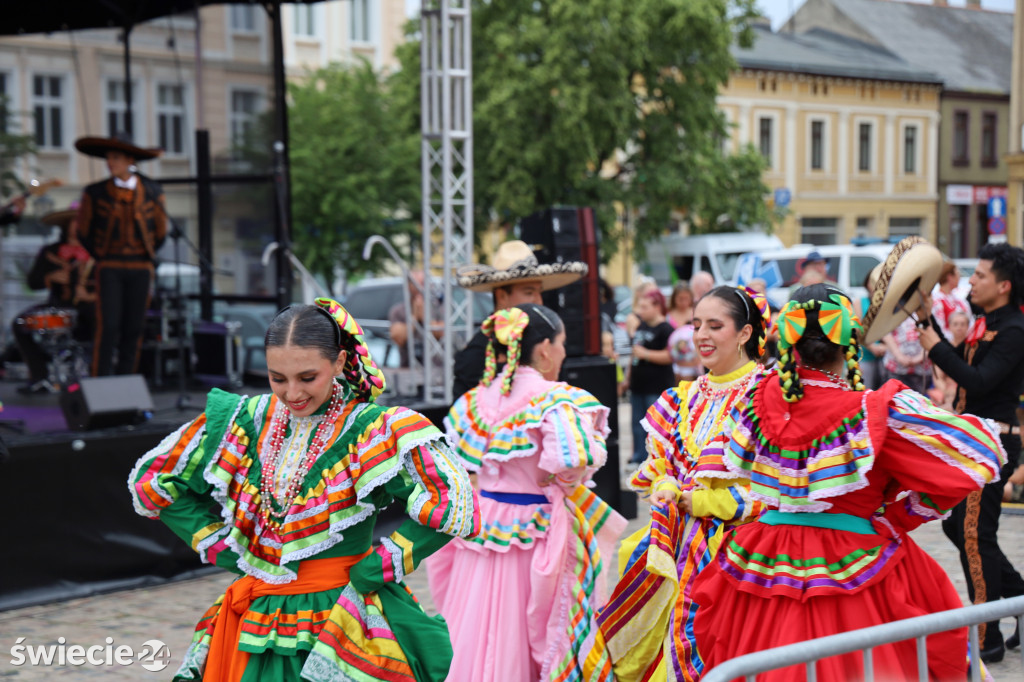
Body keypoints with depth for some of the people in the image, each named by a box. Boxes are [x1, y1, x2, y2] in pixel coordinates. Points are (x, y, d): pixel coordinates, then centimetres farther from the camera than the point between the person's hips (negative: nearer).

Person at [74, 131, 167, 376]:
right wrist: (100, 258, 10)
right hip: (109, 268, -2)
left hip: (140, 269, 2)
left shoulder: (152, 192, 2)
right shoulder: (95, 193, -1)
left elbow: (160, 232, 14)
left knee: (133, 330, 2)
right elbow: (84, 230, 10)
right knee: (108, 327, -10)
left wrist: (146, 257, 11)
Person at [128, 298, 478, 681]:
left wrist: (377, 568, -16)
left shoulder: (371, 430, -11)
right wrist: (222, 547, 5)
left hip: (340, 628, -4)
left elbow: (451, 505, -21)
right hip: (255, 629, 4)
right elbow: (151, 481, 13)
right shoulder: (244, 421, 3)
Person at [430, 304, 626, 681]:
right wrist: (564, 484, -11)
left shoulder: (473, 401, 4)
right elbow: (574, 458, -31)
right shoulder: (559, 400, -14)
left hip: (481, 531, 6)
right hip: (537, 534, -5)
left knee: (479, 641, 12)